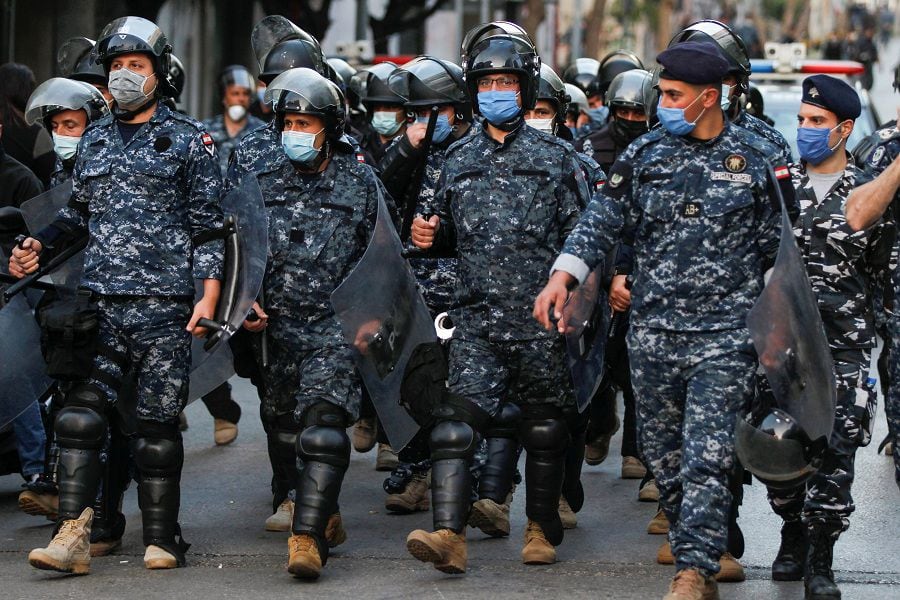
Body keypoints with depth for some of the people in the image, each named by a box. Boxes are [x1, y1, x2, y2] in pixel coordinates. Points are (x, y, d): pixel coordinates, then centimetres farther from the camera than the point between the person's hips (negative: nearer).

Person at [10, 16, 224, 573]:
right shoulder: (95, 139, 16)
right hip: (100, 302, 4)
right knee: (80, 416, -7)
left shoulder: (188, 139, 3)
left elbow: (208, 222, 0)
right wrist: (40, 246, 6)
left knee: (157, 423, -1)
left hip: (165, 303, -4)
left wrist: (210, 294, -8)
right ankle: (73, 538, -9)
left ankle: (162, 539, 8)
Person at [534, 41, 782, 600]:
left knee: (707, 458, -12)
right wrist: (564, 273, -8)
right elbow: (603, 219, 7)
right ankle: (696, 555, 21)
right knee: (664, 454, 8)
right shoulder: (645, 153, 7)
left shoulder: (753, 159, 1)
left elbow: (775, 244, 7)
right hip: (653, 330, 4)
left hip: (724, 336, -4)